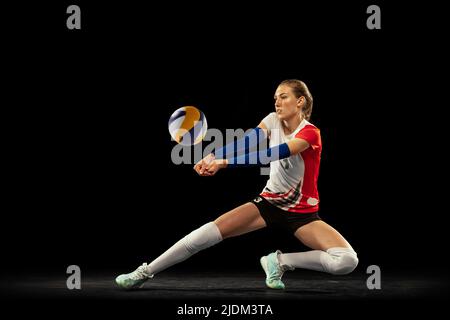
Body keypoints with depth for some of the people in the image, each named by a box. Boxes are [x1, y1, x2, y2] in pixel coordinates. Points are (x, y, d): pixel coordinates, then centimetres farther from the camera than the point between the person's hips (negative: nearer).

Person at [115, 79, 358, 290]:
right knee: (212, 231, -19)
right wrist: (213, 157, -38)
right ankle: (145, 273, -13)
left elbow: (270, 154, -33)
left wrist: (223, 163, -42)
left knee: (347, 261, -26)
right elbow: (246, 143, -18)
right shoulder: (273, 120, -1)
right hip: (270, 202, 3)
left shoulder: (310, 133, -19)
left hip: (302, 213, -3)